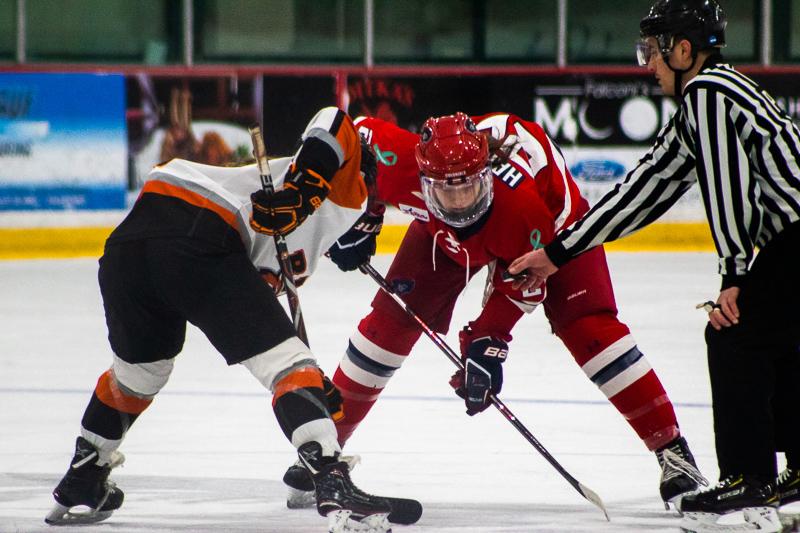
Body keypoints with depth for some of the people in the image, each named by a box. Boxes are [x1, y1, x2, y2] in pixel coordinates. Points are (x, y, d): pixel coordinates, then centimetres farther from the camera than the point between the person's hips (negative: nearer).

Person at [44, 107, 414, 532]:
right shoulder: (349, 185, 18)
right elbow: (336, 122, -4)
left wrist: (313, 383, 34)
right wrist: (304, 189, -12)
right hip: (196, 241, -8)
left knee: (137, 372, 30)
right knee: (289, 366, -4)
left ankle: (79, 487, 43)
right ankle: (334, 484, -17)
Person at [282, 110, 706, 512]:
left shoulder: (522, 201, -44)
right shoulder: (403, 165, -38)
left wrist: (488, 338, -30)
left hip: (553, 226, -3)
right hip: (446, 235, 4)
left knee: (587, 325, -20)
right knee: (393, 316, -6)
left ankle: (670, 447, -16)